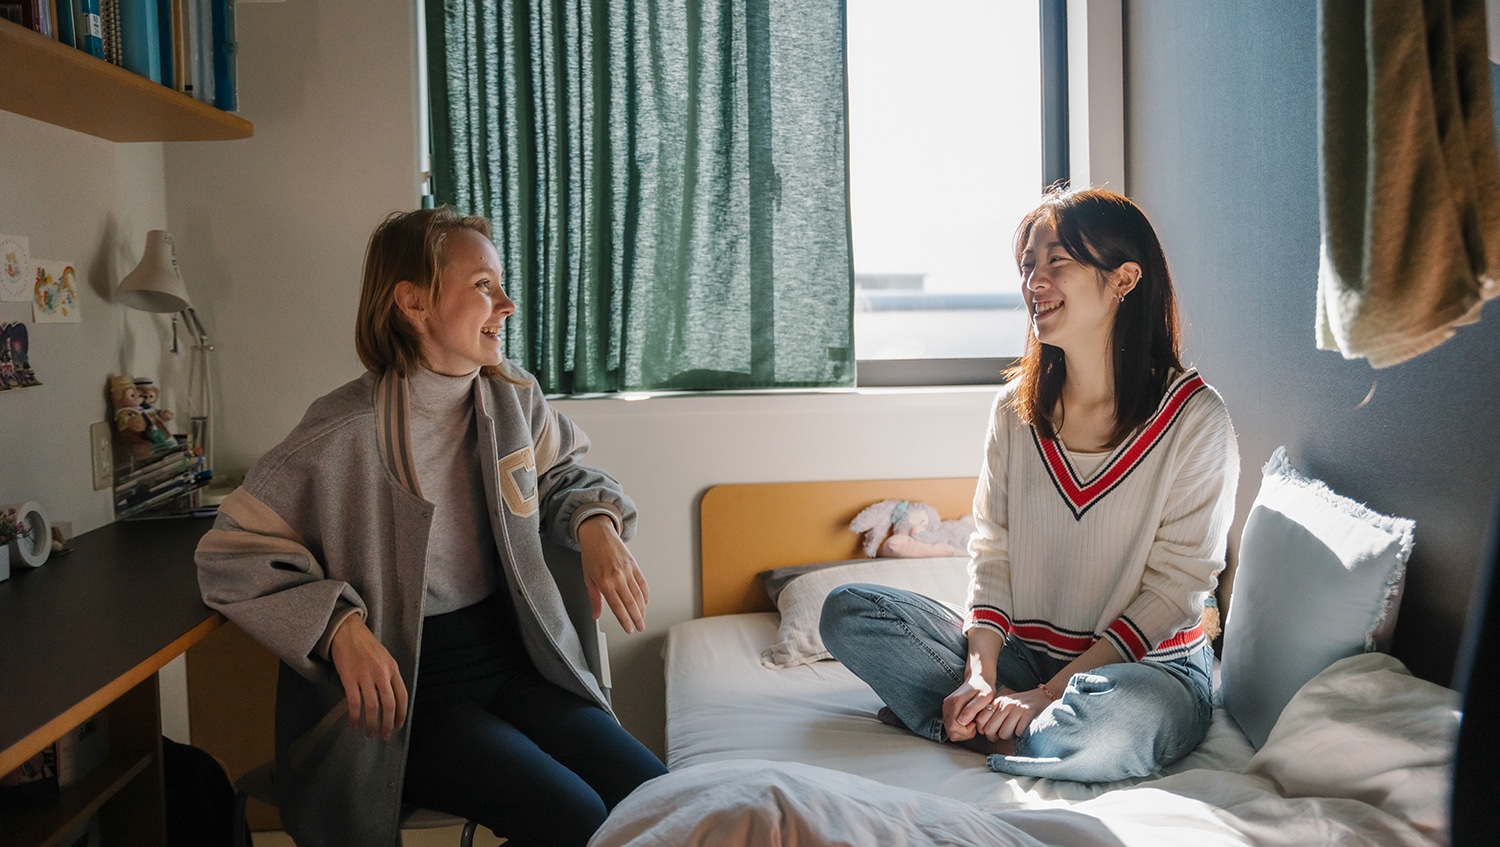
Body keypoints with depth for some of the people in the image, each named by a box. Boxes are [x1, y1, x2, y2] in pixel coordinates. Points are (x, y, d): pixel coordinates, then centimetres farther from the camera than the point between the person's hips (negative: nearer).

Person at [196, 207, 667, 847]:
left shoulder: (516, 399, 2)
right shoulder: (345, 433, -16)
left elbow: (564, 474, 20)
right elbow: (228, 554, -9)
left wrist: (596, 523, -3)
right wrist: (339, 625, -22)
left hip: (512, 660, 5)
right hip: (406, 689, -5)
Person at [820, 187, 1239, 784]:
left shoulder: (1193, 416, -10)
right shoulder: (1017, 408, 4)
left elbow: (1176, 587, -12)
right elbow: (992, 551, 2)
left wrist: (1050, 692, -19)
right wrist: (981, 676, -15)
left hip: (1148, 665, -4)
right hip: (1024, 654, 4)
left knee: (1106, 723, -40)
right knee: (847, 612, -11)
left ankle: (976, 729, -11)